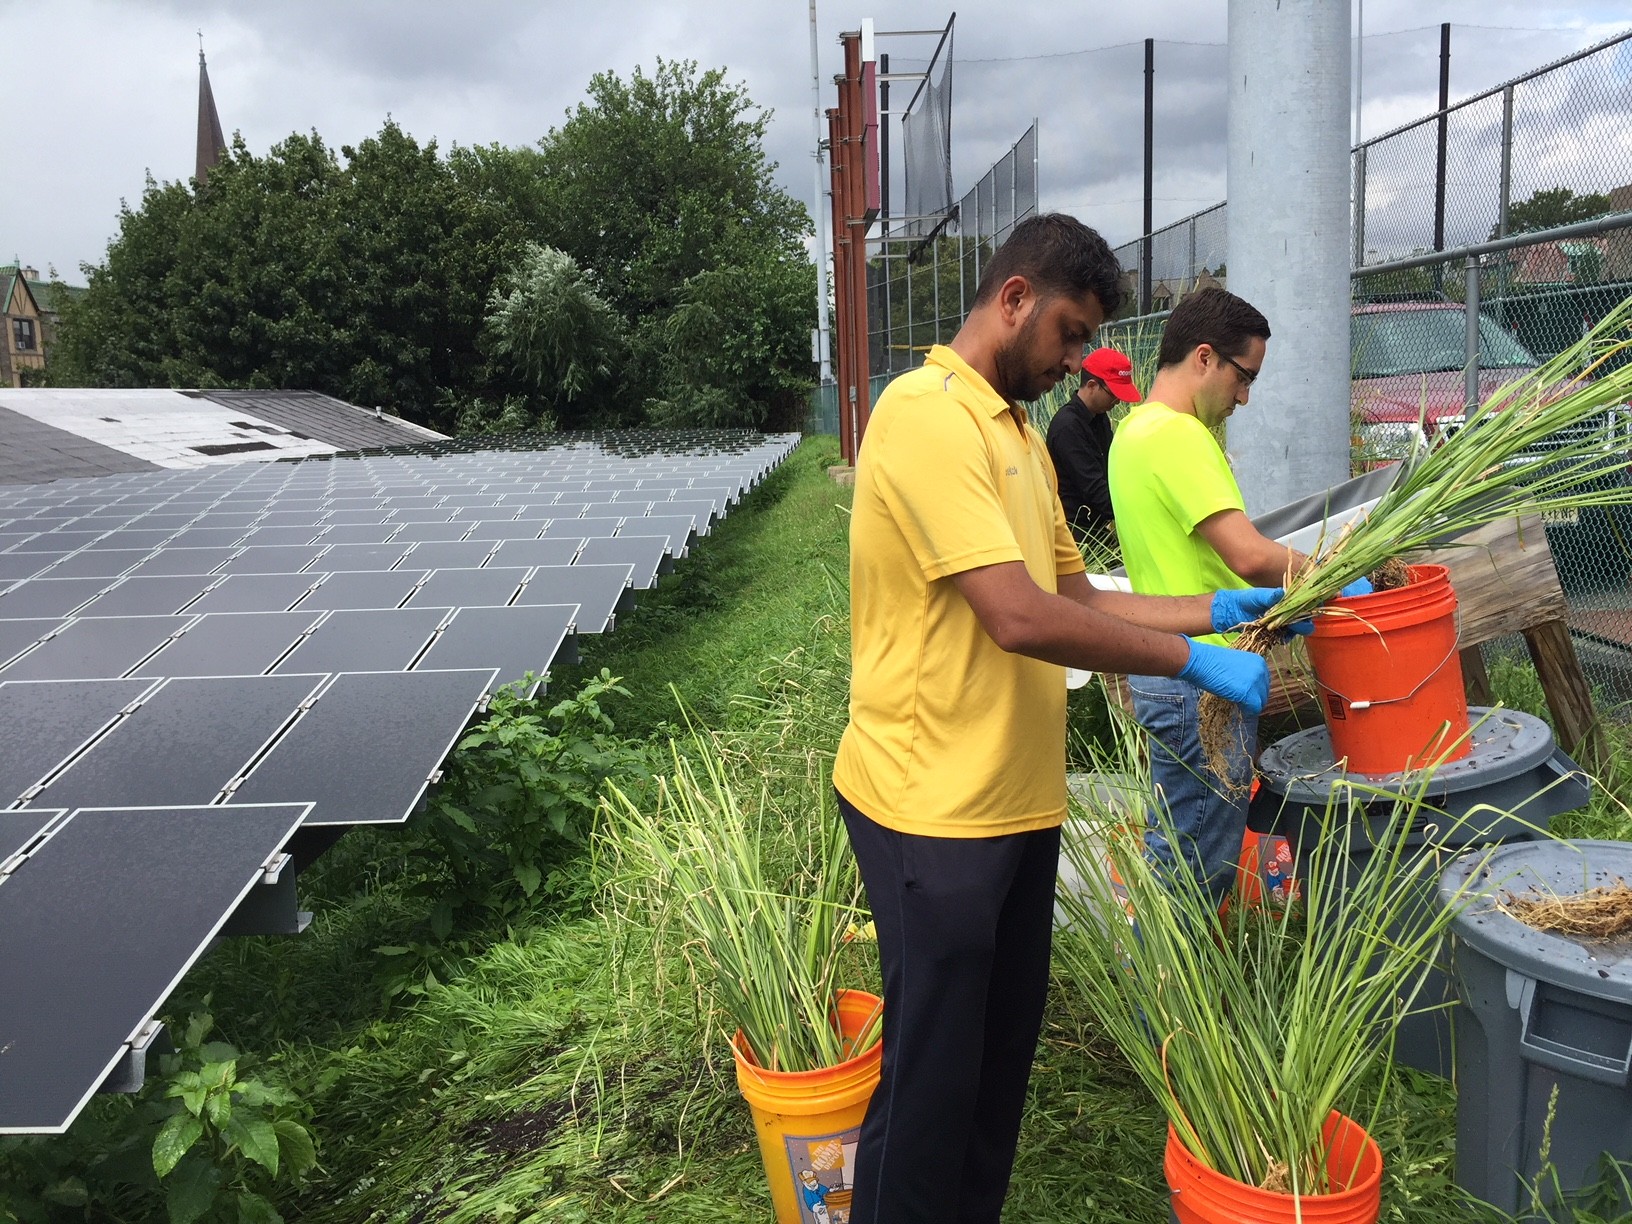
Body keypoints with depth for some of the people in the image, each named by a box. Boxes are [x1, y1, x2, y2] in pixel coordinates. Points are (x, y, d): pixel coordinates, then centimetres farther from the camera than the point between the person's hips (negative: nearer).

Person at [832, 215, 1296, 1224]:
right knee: (934, 1076, 5)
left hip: (1019, 800, 9)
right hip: (935, 806, -9)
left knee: (1003, 1055, 20)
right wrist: (1194, 662, -15)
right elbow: (1021, 618, -24)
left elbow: (1078, 598, 16)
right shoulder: (927, 413, -16)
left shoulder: (1020, 433, 14)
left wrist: (1218, 610, 5)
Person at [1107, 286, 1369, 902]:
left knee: (1174, 849, 19)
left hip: (1167, 668, 11)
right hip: (1201, 679, -11)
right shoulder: (1177, 435, -18)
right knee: (1194, 872, -1)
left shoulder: (1138, 428, 15)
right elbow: (1248, 553, -26)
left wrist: (1273, 605, 15)